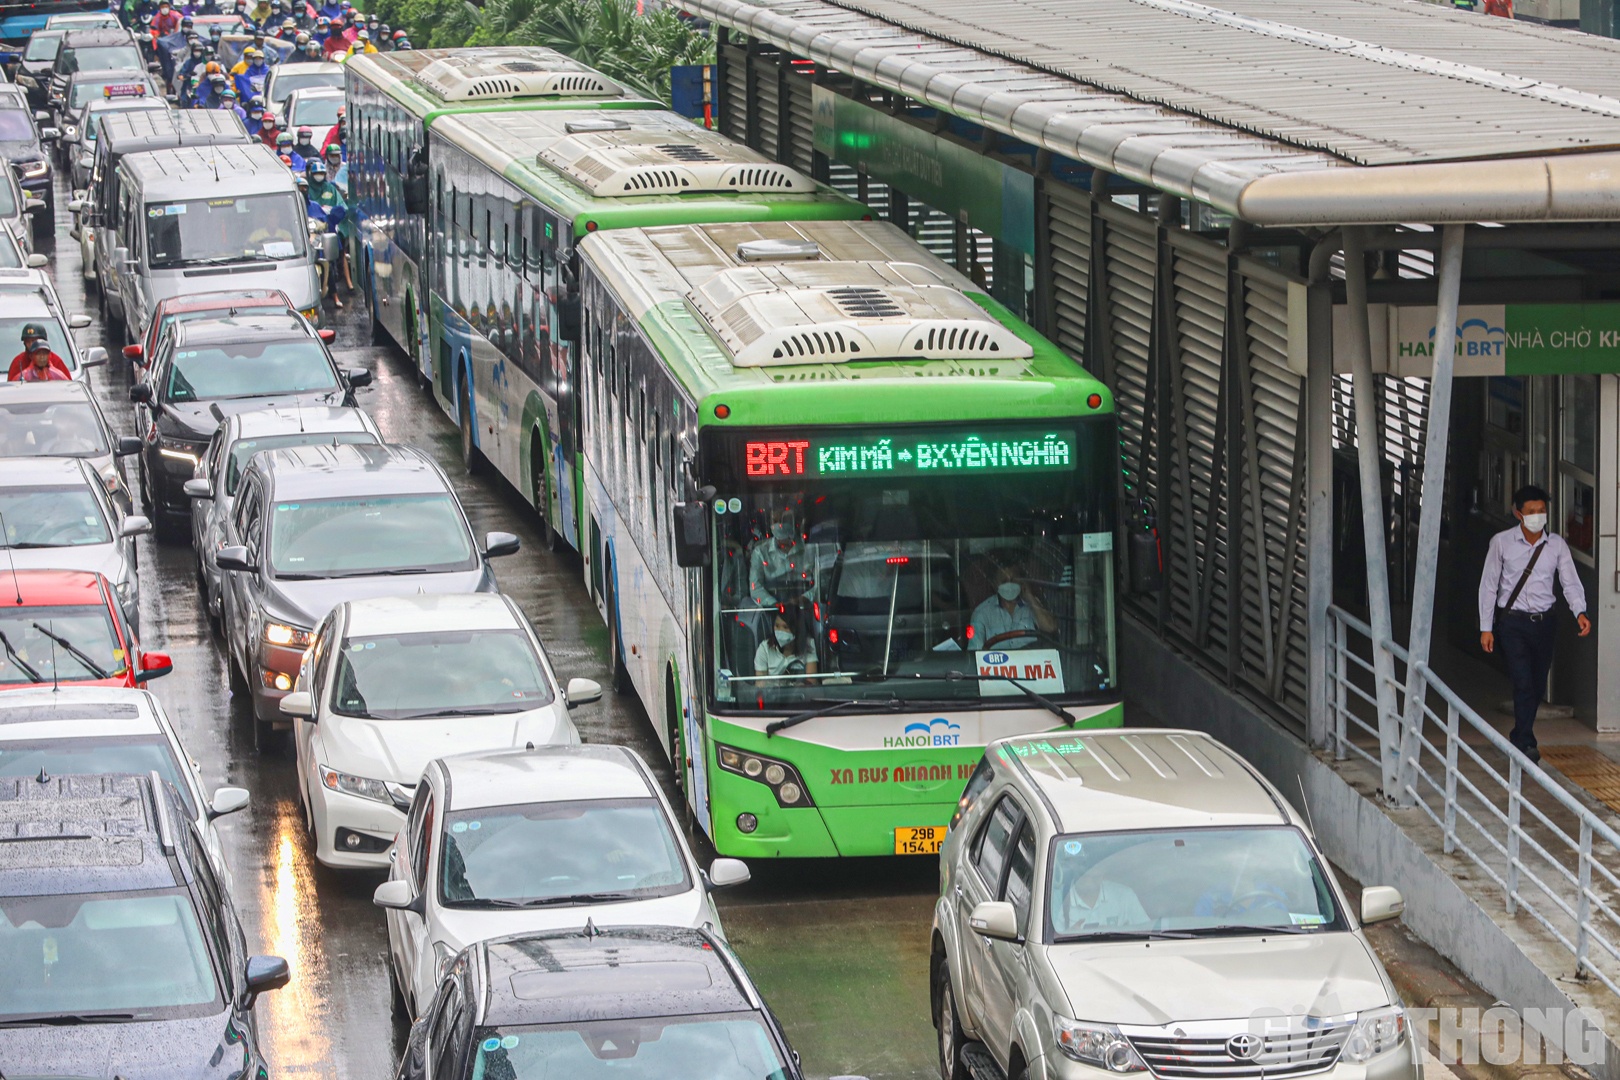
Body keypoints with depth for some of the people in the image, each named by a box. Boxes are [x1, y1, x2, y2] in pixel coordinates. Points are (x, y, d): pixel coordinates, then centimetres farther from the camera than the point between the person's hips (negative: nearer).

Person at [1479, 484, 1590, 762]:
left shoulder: (1557, 545, 3)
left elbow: (1570, 582, -2)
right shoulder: (1502, 543, -3)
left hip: (1544, 623, 3)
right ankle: (1526, 743, -17)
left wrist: (1580, 612, -22)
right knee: (1523, 682, -16)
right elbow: (1488, 586, -1)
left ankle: (1519, 739, 26)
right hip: (1512, 622, -3)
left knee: (1538, 686, 8)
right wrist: (1486, 628, -5)